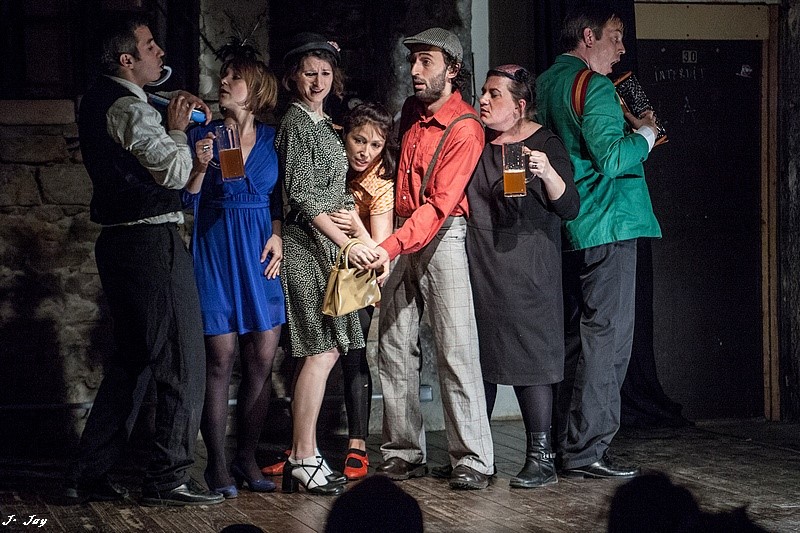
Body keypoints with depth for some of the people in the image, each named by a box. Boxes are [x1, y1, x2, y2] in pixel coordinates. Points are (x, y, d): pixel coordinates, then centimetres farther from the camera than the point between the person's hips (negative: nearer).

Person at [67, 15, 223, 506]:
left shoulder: (98, 101, 15)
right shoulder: (128, 107, -16)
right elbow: (175, 171, -21)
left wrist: (173, 118, 12)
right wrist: (177, 128, -3)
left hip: (120, 241, 10)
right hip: (153, 242, -10)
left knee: (133, 359, 17)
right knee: (182, 361, -3)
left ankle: (90, 474, 18)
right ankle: (168, 478, -1)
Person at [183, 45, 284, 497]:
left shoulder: (272, 139, 8)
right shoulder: (203, 136, 2)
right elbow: (187, 202, 0)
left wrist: (278, 235, -1)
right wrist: (201, 167, -16)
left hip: (261, 256, 2)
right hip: (216, 253, -2)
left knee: (263, 362, 0)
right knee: (220, 361, -4)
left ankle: (247, 458, 12)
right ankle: (218, 464, 2)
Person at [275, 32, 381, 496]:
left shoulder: (324, 123, 18)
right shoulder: (297, 123, -9)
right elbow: (303, 195, -16)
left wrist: (360, 240, 13)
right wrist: (347, 244, -17)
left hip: (330, 242, 9)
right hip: (310, 243, -9)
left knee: (327, 350, 6)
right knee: (322, 350, -12)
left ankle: (306, 456, 10)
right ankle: (303, 461, -10)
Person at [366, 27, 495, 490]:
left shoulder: (465, 129, -12)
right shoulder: (412, 113, 11)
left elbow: (439, 204, -20)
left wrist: (392, 246, -27)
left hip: (444, 235, -7)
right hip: (403, 235, 7)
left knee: (455, 349, -10)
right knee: (395, 345, 5)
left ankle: (472, 460, -7)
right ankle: (405, 454, 12)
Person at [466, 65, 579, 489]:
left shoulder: (544, 143, -4)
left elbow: (570, 208, -11)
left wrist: (548, 173, -27)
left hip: (525, 270, -6)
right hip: (478, 268, 6)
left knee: (529, 356, -8)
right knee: (477, 356, 7)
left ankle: (541, 458, -4)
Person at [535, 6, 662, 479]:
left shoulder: (546, 83, 17)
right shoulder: (593, 85, -11)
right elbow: (612, 158, -20)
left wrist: (623, 125, 19)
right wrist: (645, 134, -3)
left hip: (567, 228, 10)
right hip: (607, 226, -10)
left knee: (576, 335, 14)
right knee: (606, 337, -8)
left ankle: (566, 442, 17)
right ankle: (587, 450, -9)